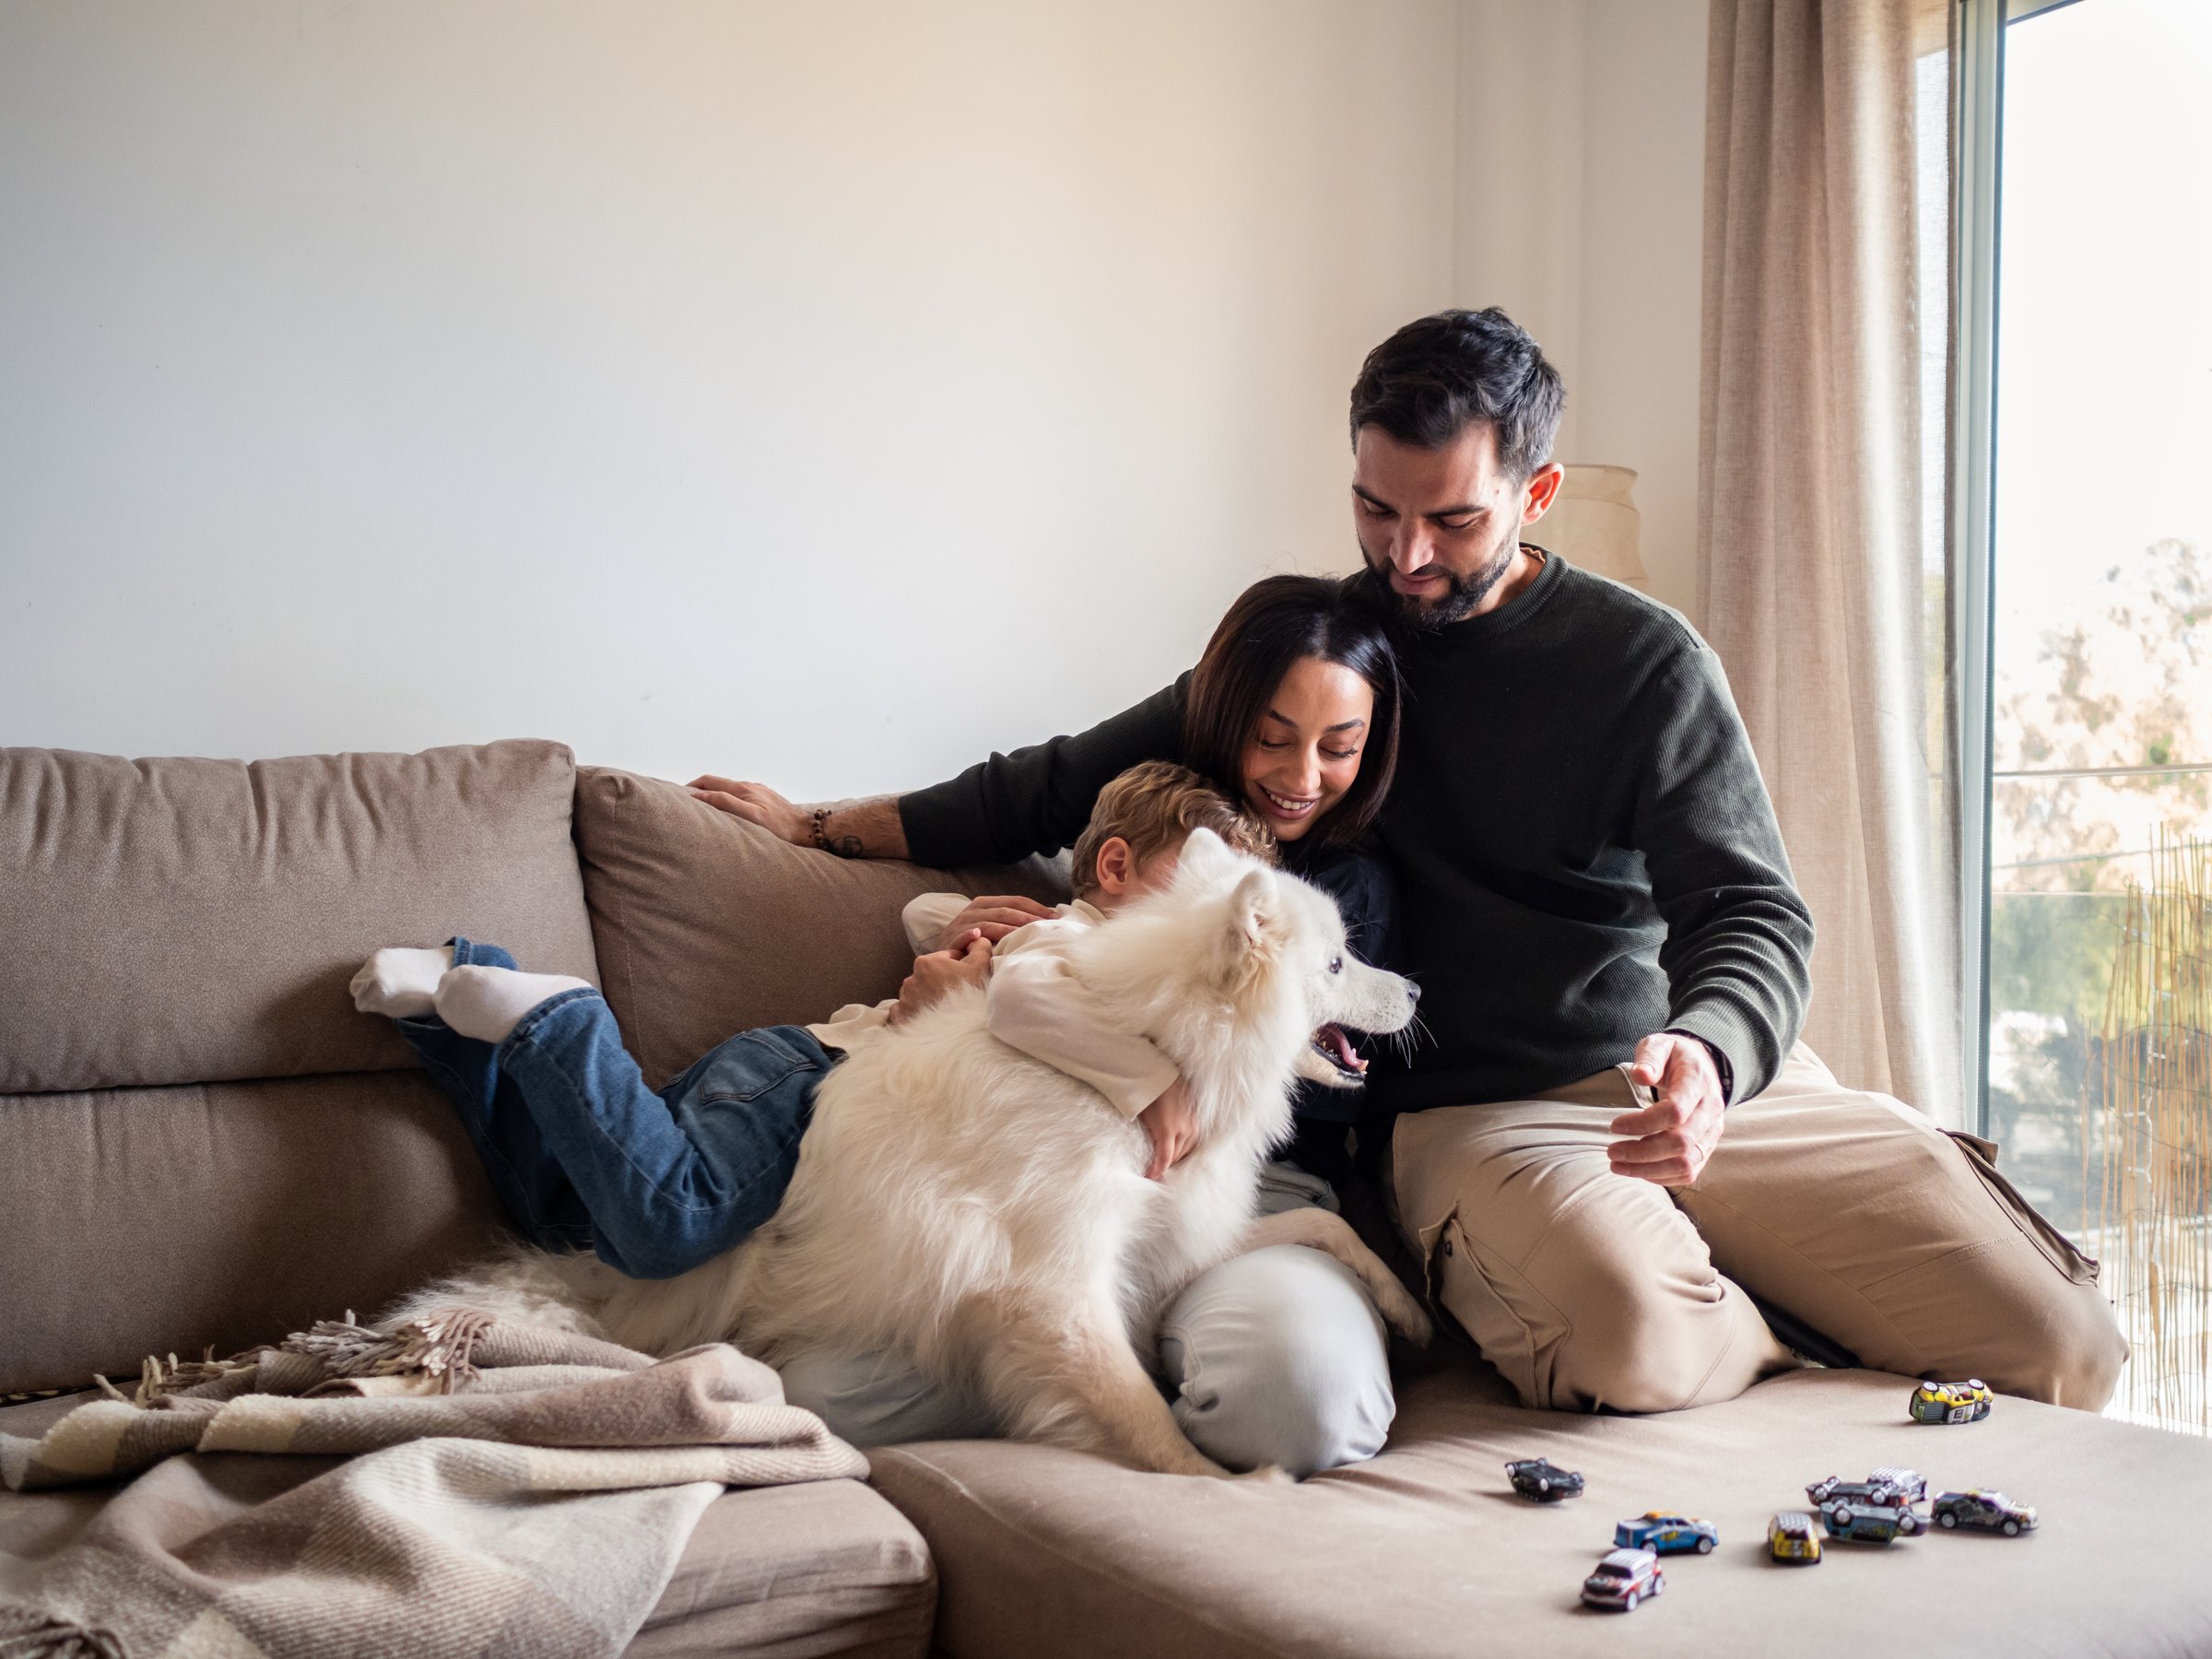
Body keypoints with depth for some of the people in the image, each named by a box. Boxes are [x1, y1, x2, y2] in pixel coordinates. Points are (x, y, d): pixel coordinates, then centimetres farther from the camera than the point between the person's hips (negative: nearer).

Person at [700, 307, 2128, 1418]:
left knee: (2058, 1343, -12)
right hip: (1477, 1110, 0)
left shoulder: (1644, 660, 2)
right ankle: (1765, 1330, 2)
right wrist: (842, 825, 12)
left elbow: (1752, 909, -5)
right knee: (1622, 1330, -35)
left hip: (1709, 1072, 1)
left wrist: (1707, 1051, -29)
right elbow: (1089, 771, 16)